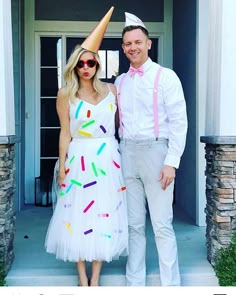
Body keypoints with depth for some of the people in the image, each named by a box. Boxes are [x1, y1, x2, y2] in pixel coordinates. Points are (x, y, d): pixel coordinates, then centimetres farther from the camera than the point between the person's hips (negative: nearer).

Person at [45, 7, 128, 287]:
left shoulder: (110, 90, 6)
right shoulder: (66, 94, 0)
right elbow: (65, 133, 0)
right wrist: (62, 166, -3)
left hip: (107, 158, 2)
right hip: (79, 159, -2)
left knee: (104, 214, 5)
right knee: (78, 216, 4)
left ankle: (95, 277, 19)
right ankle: (82, 277, 19)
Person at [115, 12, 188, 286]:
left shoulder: (165, 76, -2)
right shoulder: (120, 81, 13)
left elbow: (179, 122, -7)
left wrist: (172, 161, -14)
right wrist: (117, 155, 9)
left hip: (155, 151, -5)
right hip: (127, 153, 5)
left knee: (161, 224, -4)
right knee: (134, 224, 10)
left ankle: (171, 284, 9)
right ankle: (134, 283, 20)